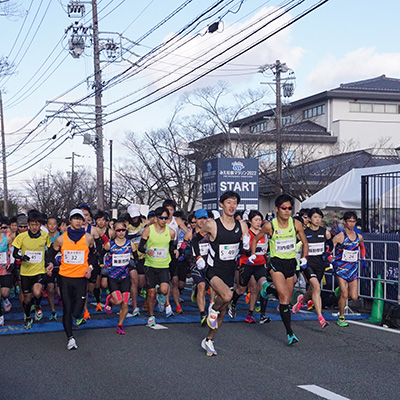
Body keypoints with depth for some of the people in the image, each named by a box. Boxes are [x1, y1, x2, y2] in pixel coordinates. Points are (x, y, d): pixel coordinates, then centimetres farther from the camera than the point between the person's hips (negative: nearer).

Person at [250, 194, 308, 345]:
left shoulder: (296, 224, -3)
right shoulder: (270, 226, -9)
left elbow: (304, 242, 12)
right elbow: (255, 239, 8)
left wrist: (304, 257, -1)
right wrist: (253, 254, -1)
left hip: (291, 263, 4)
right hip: (276, 263, -4)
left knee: (287, 298, 10)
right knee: (285, 295, -19)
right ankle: (289, 333, -19)